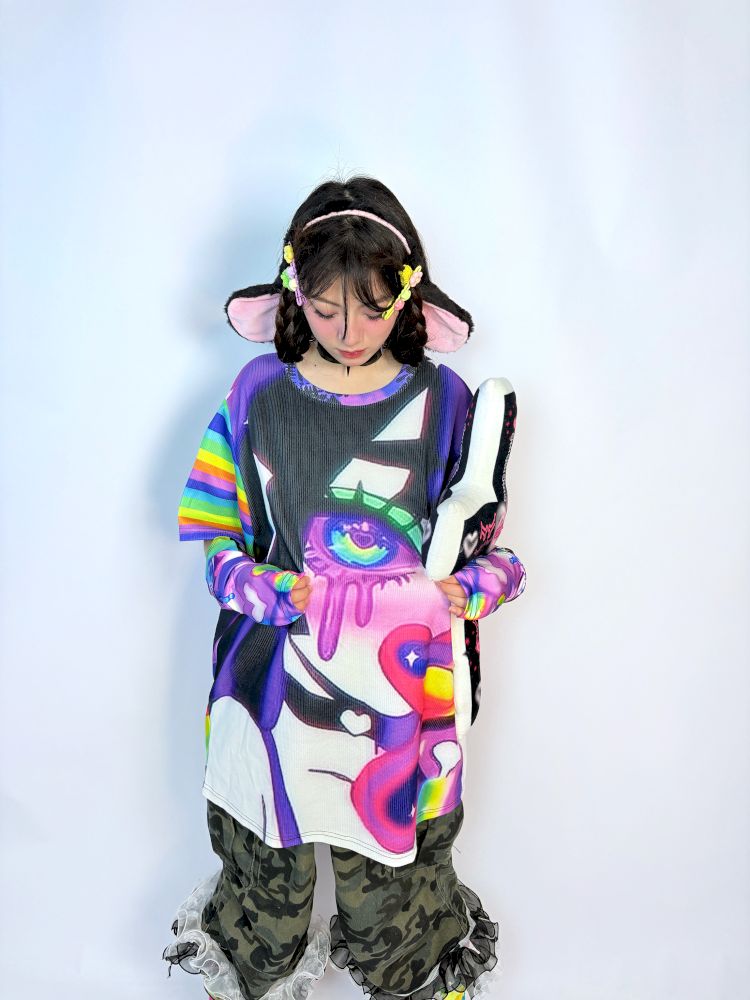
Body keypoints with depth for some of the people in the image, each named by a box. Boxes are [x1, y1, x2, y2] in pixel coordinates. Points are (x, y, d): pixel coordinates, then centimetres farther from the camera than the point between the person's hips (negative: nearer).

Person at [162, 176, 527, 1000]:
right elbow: (206, 525, 2)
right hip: (278, 676, 1)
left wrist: (476, 587, -16)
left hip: (400, 685, 0)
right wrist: (268, 589, -15)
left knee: (385, 880, 14)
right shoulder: (259, 392, -2)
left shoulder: (441, 400, -3)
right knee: (268, 870, 18)